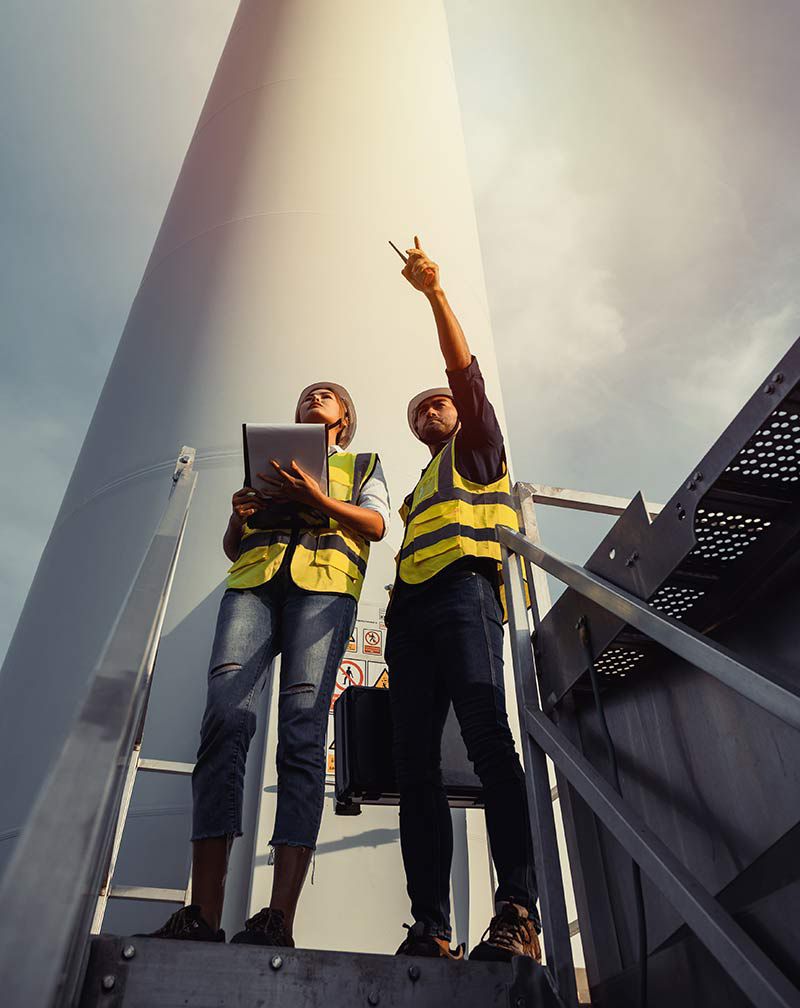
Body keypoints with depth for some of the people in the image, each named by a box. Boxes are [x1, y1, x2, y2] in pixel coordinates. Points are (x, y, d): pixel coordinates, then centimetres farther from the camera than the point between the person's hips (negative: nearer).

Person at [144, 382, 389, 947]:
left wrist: (314, 498, -5)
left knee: (302, 730, -19)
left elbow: (376, 524, 9)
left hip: (323, 582, -2)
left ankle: (279, 920, -24)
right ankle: (203, 916, -23)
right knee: (225, 715, -20)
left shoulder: (362, 463, 29)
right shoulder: (269, 461, 35)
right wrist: (239, 517, 6)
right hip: (254, 579, 3)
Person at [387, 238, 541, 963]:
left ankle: (519, 914, -25)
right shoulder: (419, 489, 37)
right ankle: (431, 929, -10)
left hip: (463, 587, -6)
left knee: (486, 733, -22)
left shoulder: (477, 448, 22)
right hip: (409, 610, 6)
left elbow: (465, 370, 9)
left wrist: (435, 290, 6)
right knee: (416, 761, -7)